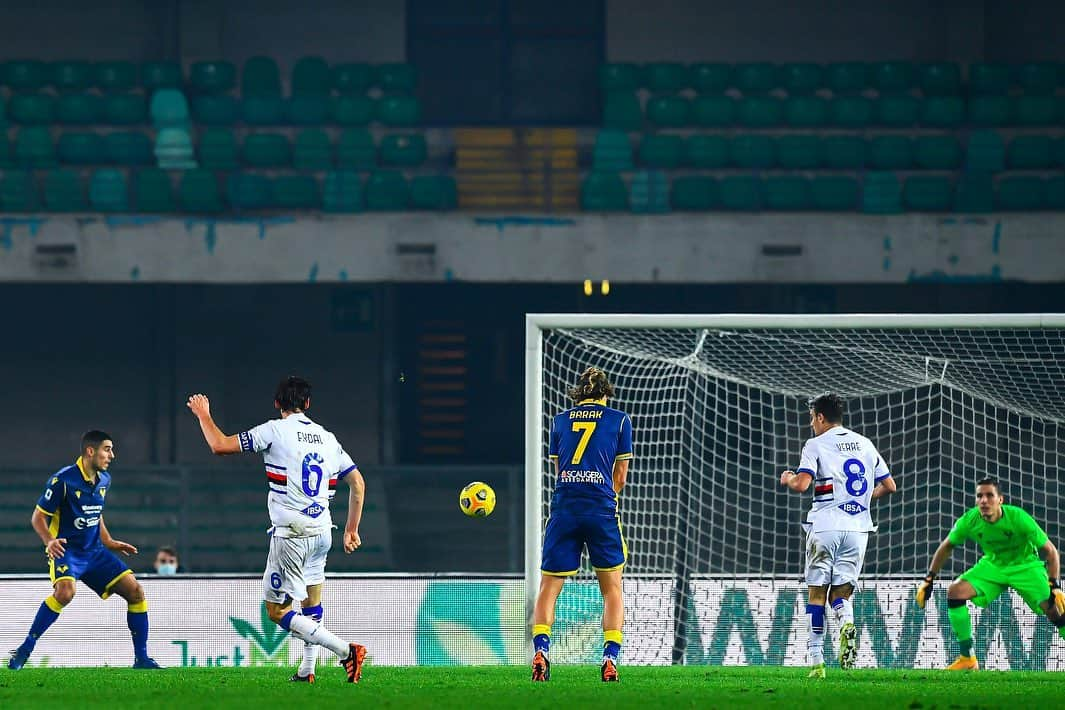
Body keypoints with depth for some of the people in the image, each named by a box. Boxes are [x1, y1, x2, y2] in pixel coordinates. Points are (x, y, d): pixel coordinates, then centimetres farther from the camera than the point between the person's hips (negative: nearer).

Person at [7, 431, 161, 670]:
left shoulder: (104, 480, 8)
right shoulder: (63, 480, -14)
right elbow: (38, 517, -9)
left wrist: (108, 542, 19)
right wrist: (49, 541, -26)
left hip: (94, 552, 7)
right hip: (66, 550, -7)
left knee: (135, 591, -5)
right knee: (65, 591, -34)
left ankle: (141, 658, 5)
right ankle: (24, 650, -21)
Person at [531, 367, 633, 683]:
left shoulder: (560, 420, 14)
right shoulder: (619, 420, 9)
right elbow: (620, 477, 11)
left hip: (564, 509, 1)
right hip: (602, 511, -1)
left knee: (549, 587, 6)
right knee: (612, 589, 10)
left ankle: (540, 649, -16)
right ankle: (610, 659, -4)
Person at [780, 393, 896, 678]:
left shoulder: (816, 445, -1)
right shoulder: (865, 444, 14)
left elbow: (802, 484, -14)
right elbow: (889, 485, 16)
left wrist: (788, 479, 8)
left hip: (825, 525, -4)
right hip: (858, 527, 4)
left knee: (817, 592, 4)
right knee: (841, 592, 9)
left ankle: (816, 661, -1)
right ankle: (847, 623, -27)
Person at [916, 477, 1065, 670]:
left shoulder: (1018, 518, -28)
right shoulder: (970, 520, -19)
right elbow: (946, 547, 1)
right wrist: (929, 580, 0)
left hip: (1025, 566, -3)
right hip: (992, 566, 3)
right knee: (955, 591, -17)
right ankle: (968, 659, -7)